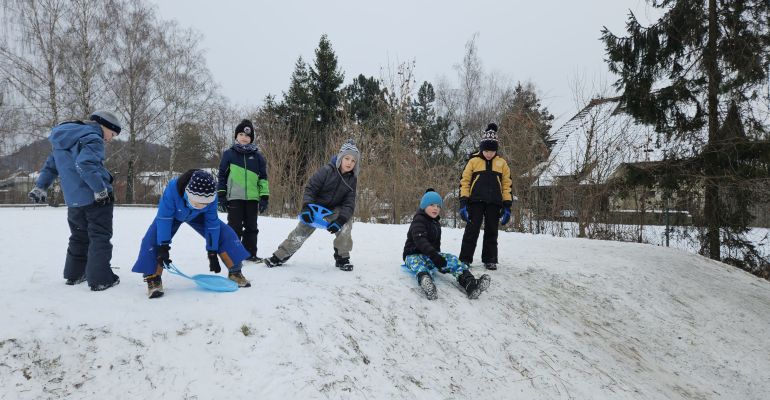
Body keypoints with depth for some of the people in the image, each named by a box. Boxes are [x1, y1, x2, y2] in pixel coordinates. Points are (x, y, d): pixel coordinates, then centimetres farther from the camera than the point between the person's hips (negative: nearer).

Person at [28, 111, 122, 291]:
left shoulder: (65, 141, 18)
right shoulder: (92, 138, -12)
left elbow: (50, 165, 22)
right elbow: (85, 164, -28)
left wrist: (40, 186, 27)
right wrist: (100, 189, -25)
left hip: (73, 201, 8)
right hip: (95, 199, -8)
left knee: (79, 237, 21)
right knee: (100, 237, -3)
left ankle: (74, 274, 30)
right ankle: (100, 279, -5)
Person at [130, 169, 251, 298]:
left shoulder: (211, 197, -36)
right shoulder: (173, 188, -44)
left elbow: (212, 224, -25)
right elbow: (164, 218, -35)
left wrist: (212, 253, -21)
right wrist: (163, 246, -35)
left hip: (196, 216, 2)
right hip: (172, 214, -1)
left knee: (225, 234, -12)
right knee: (153, 239, -27)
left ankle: (235, 272, 1)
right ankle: (153, 279, -13)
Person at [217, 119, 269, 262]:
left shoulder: (257, 156, 9)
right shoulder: (229, 154, 5)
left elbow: (263, 177, 9)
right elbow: (222, 176, 7)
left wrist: (264, 197, 2)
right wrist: (221, 196, 2)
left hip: (252, 198, 2)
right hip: (234, 197, -2)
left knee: (251, 227, 9)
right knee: (235, 227, 0)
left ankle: (250, 253, 19)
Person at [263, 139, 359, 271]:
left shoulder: (352, 179, -10)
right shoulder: (326, 171, -20)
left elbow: (349, 202, -15)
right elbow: (310, 188, -18)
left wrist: (340, 220, -30)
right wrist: (306, 207, -32)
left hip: (334, 210, 2)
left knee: (346, 224, -24)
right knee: (301, 231, -4)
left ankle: (342, 258, -7)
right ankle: (280, 256, 15)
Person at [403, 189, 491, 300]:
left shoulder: (436, 224, 20)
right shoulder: (418, 220, -11)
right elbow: (419, 240, -28)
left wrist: (438, 255, 13)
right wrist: (433, 254, -39)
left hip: (431, 256, 7)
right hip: (414, 255, -7)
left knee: (452, 259, -19)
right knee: (417, 262, -42)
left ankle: (470, 284, -44)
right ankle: (425, 281, -79)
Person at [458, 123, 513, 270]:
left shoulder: (502, 163, 9)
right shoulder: (473, 161, 3)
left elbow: (507, 185, 10)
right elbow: (464, 181, 1)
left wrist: (507, 206, 3)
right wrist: (463, 203, -8)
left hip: (494, 203, 2)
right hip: (476, 201, -2)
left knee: (491, 232, 8)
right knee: (472, 230, -3)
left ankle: (490, 260, 18)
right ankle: (465, 259, 4)